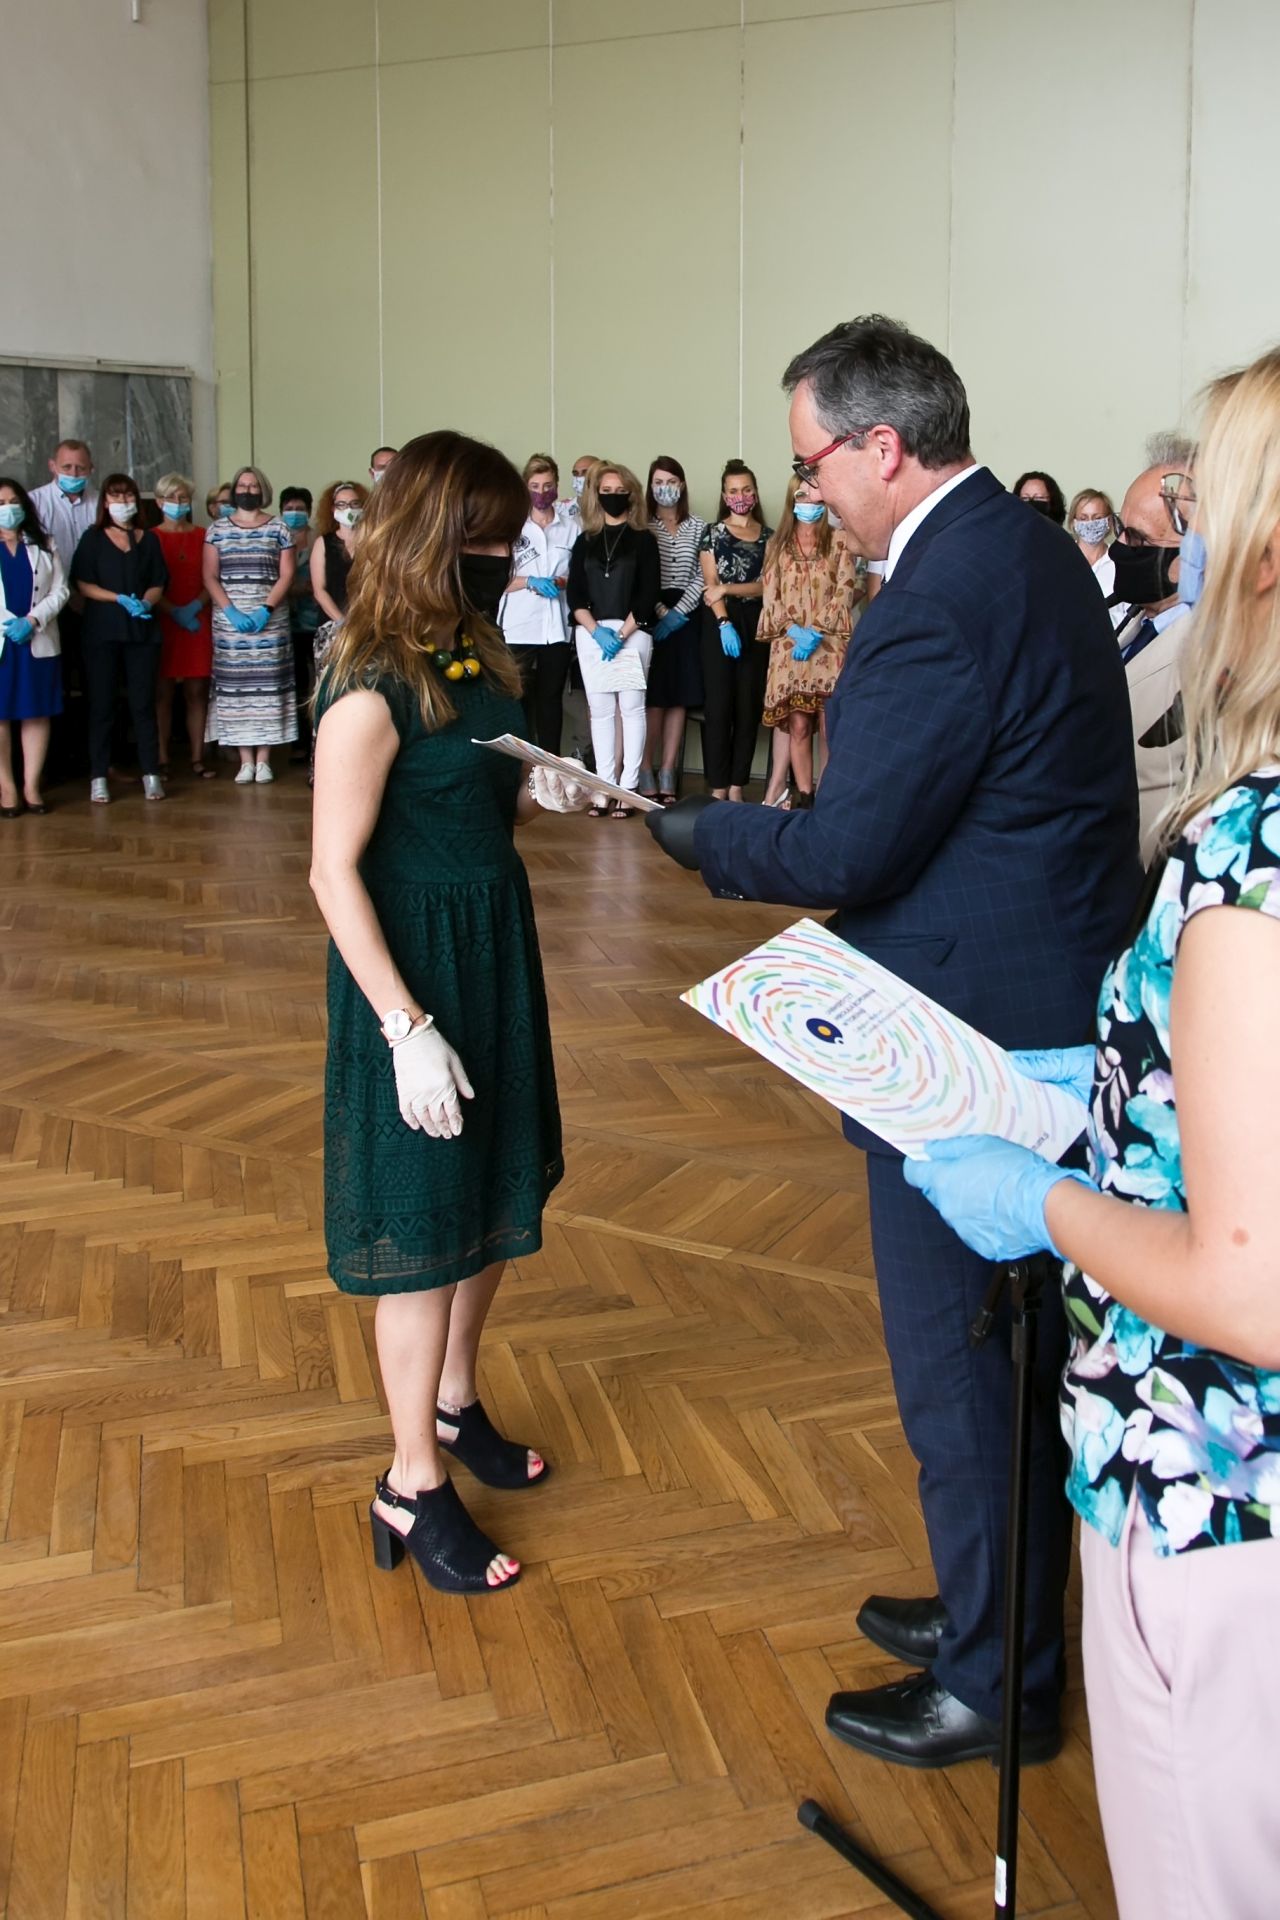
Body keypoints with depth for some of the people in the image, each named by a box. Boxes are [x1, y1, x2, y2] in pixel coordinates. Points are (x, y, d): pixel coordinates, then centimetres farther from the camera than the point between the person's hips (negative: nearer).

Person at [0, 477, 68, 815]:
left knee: (37, 714, 2)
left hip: (38, 642, 2)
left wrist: (32, 620, -10)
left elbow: (60, 590, 5)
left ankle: (32, 786, 6)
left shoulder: (43, 544, 12)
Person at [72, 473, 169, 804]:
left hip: (143, 630, 2)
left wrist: (146, 602, -12)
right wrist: (121, 599, -13)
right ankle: (99, 777, 2)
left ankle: (151, 774, 4)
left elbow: (158, 584, 9)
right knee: (101, 703, -1)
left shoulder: (149, 540, 12)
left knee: (143, 703, 0)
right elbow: (82, 585, -1)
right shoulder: (93, 538, 6)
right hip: (102, 630, -1)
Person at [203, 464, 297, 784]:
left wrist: (265, 609, -11)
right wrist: (231, 611, -10)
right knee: (235, 685, -3)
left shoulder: (278, 529, 7)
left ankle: (263, 759, 1)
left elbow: (286, 575, 2)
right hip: (229, 618, 1)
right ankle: (245, 760, 1)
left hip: (269, 618, -1)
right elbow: (210, 578, 4)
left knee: (267, 684, -4)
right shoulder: (217, 530, 9)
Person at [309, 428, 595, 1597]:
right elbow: (335, 873, -20)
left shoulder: (474, 658, 5)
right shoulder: (372, 690, -20)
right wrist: (408, 1029, -24)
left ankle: (454, 1403, 38)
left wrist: (537, 794, -5)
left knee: (495, 1199, 18)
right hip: (412, 967, -8)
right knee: (424, 1225, 2)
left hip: (496, 951, 8)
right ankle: (413, 1485, 16)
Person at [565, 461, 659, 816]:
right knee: (600, 710, 2)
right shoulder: (585, 541, 13)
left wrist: (622, 634, -12)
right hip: (591, 633, 3)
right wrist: (596, 630, -9)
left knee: (631, 707, -5)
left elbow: (648, 594, -3)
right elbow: (574, 595, 6)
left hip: (632, 632, -3)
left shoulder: (643, 539, 4)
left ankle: (629, 787, -5)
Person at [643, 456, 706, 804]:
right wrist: (658, 610, -13)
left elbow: (702, 577, 3)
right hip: (649, 617, -3)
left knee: (679, 697, 2)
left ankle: (667, 775, 6)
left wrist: (678, 612, -7)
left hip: (686, 617, 3)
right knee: (652, 697, -5)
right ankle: (647, 775, -2)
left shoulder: (698, 528, 9)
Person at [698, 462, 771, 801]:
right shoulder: (713, 533, 5)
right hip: (719, 623, -2)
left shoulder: (768, 536, 10)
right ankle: (718, 787, -2)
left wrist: (728, 588, -14)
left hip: (754, 624, 2)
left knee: (749, 706, 1)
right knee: (718, 705, -5)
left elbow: (766, 585, 0)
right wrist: (724, 624, -17)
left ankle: (737, 786, 7)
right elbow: (710, 585, -4)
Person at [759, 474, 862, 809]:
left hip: (829, 646, -2)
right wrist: (795, 631, -8)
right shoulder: (777, 545, 14)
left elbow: (845, 592, 0)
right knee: (798, 725, -2)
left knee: (831, 727, -11)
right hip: (788, 646, 2)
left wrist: (815, 632, -11)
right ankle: (803, 796, 2)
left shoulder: (840, 542, 7)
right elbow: (770, 596, 8)